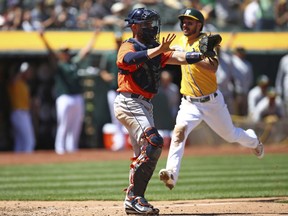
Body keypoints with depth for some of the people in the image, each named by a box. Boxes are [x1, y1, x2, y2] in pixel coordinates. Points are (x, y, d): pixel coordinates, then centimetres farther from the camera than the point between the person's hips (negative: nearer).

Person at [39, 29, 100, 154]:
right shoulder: (58, 65, 1)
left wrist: (94, 37, 24)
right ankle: (60, 149, 0)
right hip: (64, 98, -6)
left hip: (78, 98, 6)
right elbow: (51, 53, -12)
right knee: (63, 125, -6)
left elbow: (85, 51, 22)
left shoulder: (74, 63, 17)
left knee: (76, 125, 8)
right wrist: (43, 39, -27)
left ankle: (72, 148, 15)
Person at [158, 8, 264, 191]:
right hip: (190, 103, 4)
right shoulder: (183, 41, 3)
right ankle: (172, 173, -37)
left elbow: (213, 67, -34)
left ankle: (253, 140, 51)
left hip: (212, 102, -3)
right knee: (180, 130, -24)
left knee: (230, 135, 15)